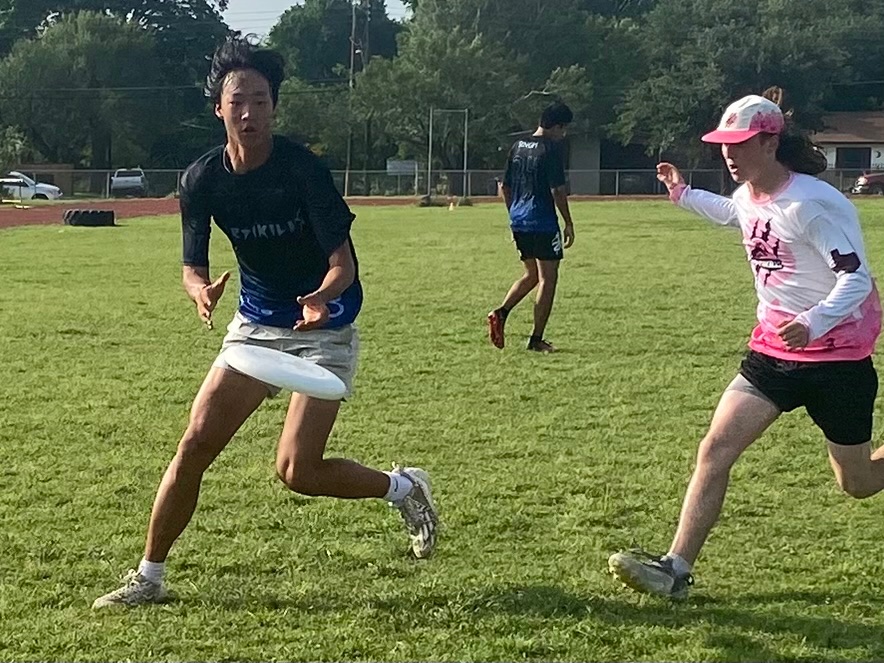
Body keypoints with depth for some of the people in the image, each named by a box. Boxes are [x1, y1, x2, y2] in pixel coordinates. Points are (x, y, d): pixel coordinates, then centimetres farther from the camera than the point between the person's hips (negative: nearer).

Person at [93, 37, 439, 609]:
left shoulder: (302, 168, -20)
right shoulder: (203, 180, -7)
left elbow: (343, 260, -21)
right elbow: (193, 266, -2)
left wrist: (323, 295, -43)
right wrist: (202, 290, -27)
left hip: (325, 329, -4)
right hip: (255, 324, 5)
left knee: (296, 470, -13)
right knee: (196, 443, -5)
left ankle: (403, 487, 14)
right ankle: (149, 578, 7)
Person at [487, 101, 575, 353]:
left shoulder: (518, 146, 11)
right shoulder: (551, 149, -12)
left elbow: (505, 187, 16)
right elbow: (558, 190, -16)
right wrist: (569, 223, -7)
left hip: (518, 221, 8)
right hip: (543, 223, -8)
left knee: (531, 275, 20)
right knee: (548, 279, 1)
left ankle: (501, 313, 1)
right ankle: (537, 340, 1)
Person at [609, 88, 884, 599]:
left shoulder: (813, 203, -21)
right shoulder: (749, 197, 3)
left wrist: (813, 323, -42)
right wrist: (683, 194, 27)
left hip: (837, 355, -6)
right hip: (775, 349, 6)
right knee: (716, 449, -10)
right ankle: (676, 569, -10)